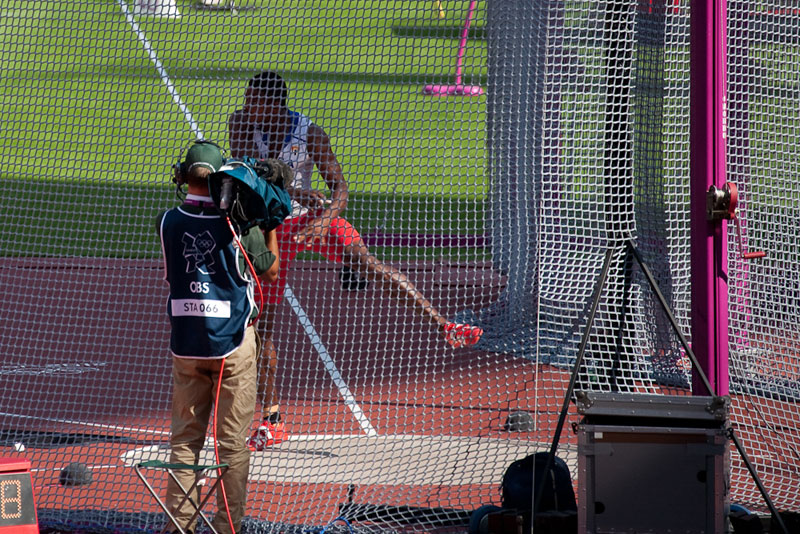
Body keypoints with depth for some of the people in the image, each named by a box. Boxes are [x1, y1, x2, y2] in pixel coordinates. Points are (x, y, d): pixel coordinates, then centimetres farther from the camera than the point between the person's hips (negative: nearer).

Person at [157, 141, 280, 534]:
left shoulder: (168, 221, -3)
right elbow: (270, 270, 2)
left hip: (185, 342, 3)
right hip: (232, 341, -3)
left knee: (184, 438, 12)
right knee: (233, 441, 3)